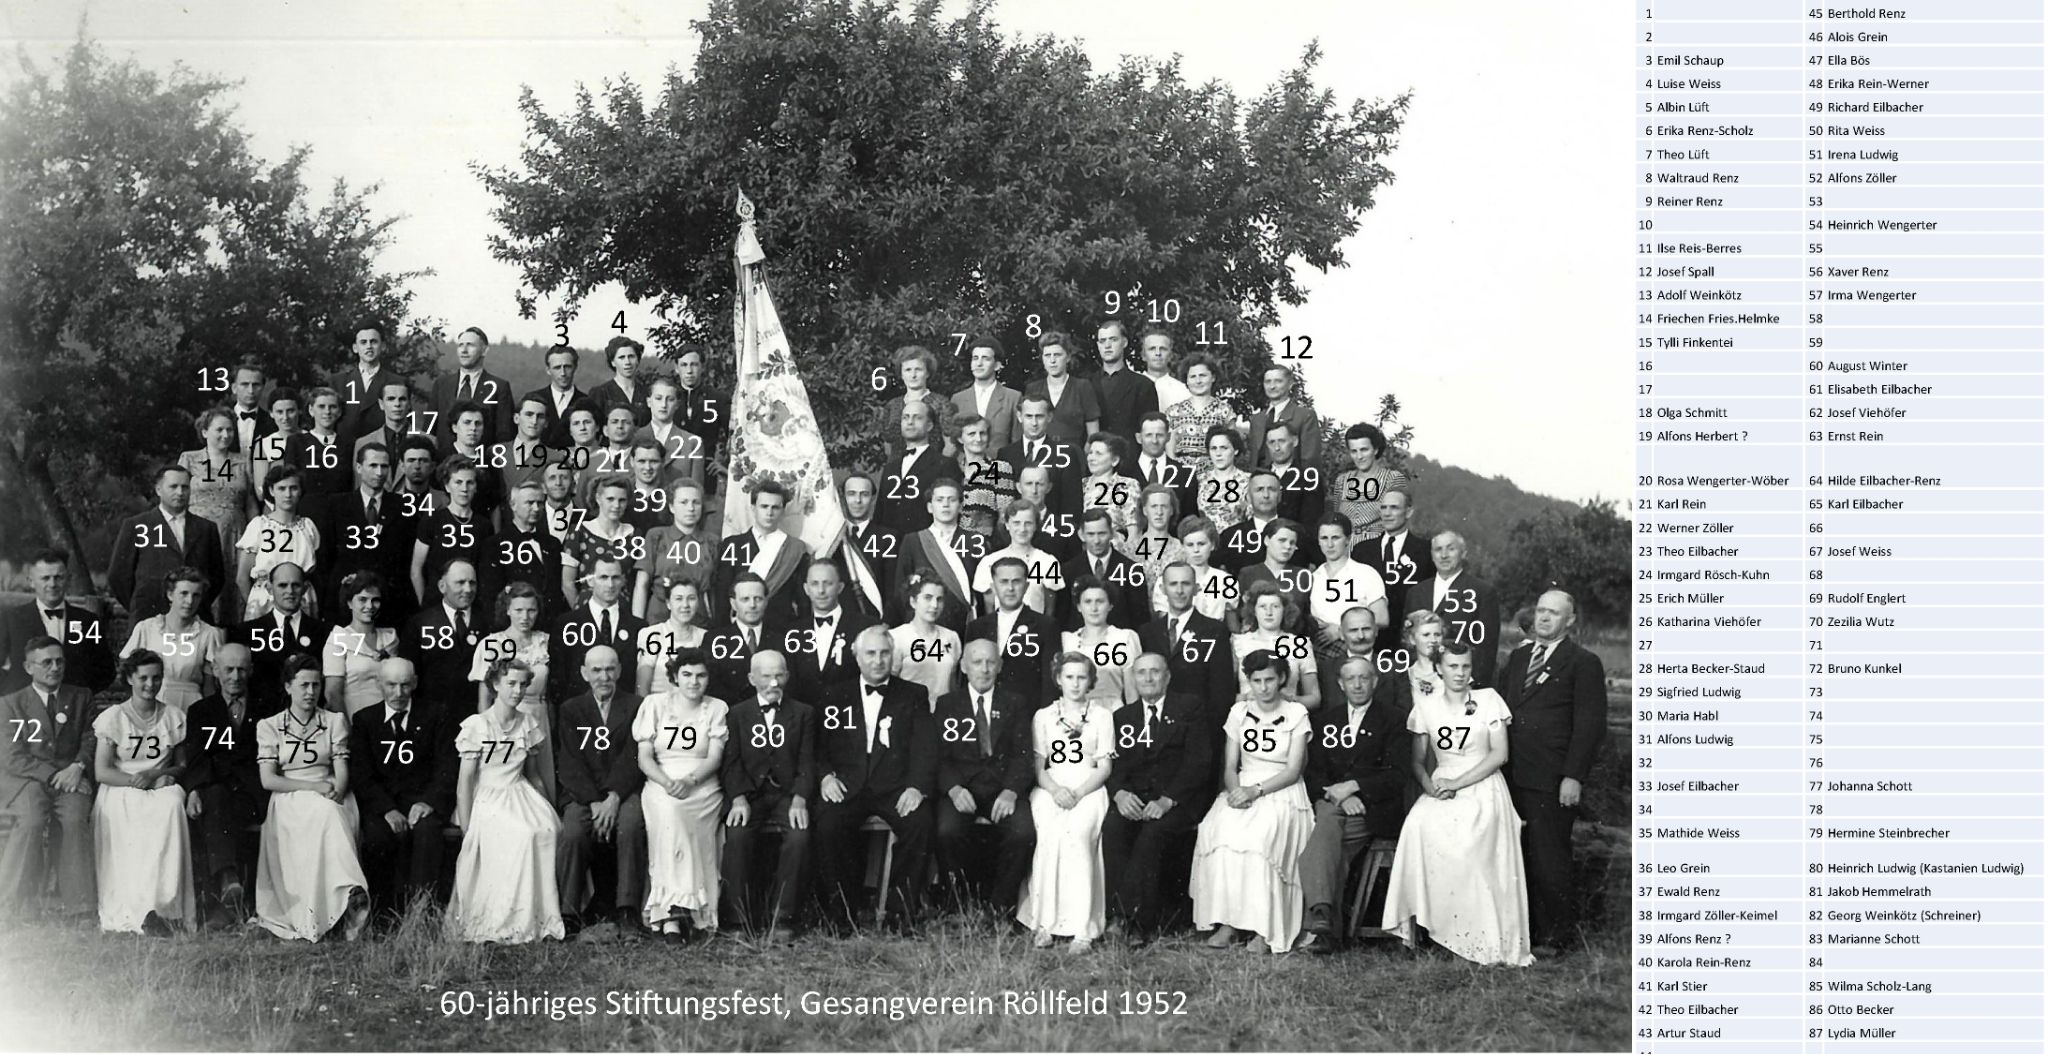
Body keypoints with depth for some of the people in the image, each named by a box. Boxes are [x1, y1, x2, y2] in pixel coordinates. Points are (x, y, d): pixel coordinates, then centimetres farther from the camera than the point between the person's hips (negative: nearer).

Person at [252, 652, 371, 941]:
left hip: (329, 802, 2)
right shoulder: (269, 726, 11)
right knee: (324, 813, -36)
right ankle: (352, 892, -52)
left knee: (327, 813, -36)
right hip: (288, 804, -2)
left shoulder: (335, 722, 16)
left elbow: (342, 773, 6)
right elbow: (268, 780, 0)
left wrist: (335, 792, -18)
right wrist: (315, 787, -12)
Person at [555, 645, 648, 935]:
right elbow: (570, 764, 3)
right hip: (581, 794, 1)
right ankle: (569, 913, -24)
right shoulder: (570, 710, 14)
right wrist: (594, 802, -12)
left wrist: (614, 798, -15)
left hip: (623, 790, -1)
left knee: (631, 824, -33)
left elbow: (633, 758, -1)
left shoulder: (636, 705, 10)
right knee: (572, 832, -30)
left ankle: (628, 912, -30)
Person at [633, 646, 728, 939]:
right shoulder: (655, 704, 11)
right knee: (667, 810, -34)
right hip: (660, 787, 0)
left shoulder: (717, 708, 11)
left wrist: (689, 781, -18)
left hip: (702, 791, 0)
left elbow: (715, 758, 1)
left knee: (673, 813, -32)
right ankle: (677, 908, -38)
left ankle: (670, 913, -31)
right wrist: (667, 783, -15)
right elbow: (644, 758, 4)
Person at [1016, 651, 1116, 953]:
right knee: (1050, 835, -31)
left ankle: (1083, 928, -34)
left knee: (1077, 834, -32)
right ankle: (1043, 924, -29)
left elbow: (1105, 767, 6)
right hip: (1050, 789, 1)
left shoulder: (1102, 716, 13)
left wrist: (1078, 793, -11)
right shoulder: (1043, 716, 17)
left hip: (1089, 790, -1)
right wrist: (1055, 790, -11)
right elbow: (1038, 765, 10)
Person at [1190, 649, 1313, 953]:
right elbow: (1230, 766, 10)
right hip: (1242, 790, 3)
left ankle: (1264, 930, -29)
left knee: (1260, 835, -35)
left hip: (1282, 793, -3)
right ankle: (1226, 923, -27)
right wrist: (1235, 792, -12)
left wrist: (1256, 791, -17)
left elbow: (1293, 771, -4)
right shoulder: (1239, 712, 12)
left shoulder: (1296, 714, 3)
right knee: (1218, 830, -30)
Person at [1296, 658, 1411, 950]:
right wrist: (1338, 796, -9)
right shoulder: (1326, 719, 20)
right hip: (1332, 802, 3)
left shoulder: (1394, 719, 8)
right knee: (1328, 823, -32)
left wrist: (1353, 786, -13)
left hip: (1376, 809, -3)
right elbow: (1313, 772, 11)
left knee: (1324, 835, -29)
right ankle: (1323, 915, -44)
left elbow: (1397, 775, -2)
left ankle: (1321, 923, -32)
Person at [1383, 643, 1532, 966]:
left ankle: (1489, 942, -22)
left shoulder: (1489, 700, 3)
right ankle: (1422, 920, -25)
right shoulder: (1426, 706, 11)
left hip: (1482, 787, -2)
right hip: (1441, 789, 2)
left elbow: (1500, 754, -3)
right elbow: (1417, 760, 12)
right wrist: (1428, 784, -10)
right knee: (1418, 825, -30)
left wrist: (1457, 783, -11)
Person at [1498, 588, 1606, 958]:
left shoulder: (1584, 663, -3)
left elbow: (1590, 725, -7)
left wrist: (1574, 777, -12)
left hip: (1552, 782, -6)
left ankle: (1556, 934, 11)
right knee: (1518, 855, 6)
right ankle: (1523, 928, 15)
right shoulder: (1519, 656, 18)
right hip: (1514, 776, 6)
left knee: (1549, 858, -1)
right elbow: (1500, 704, 19)